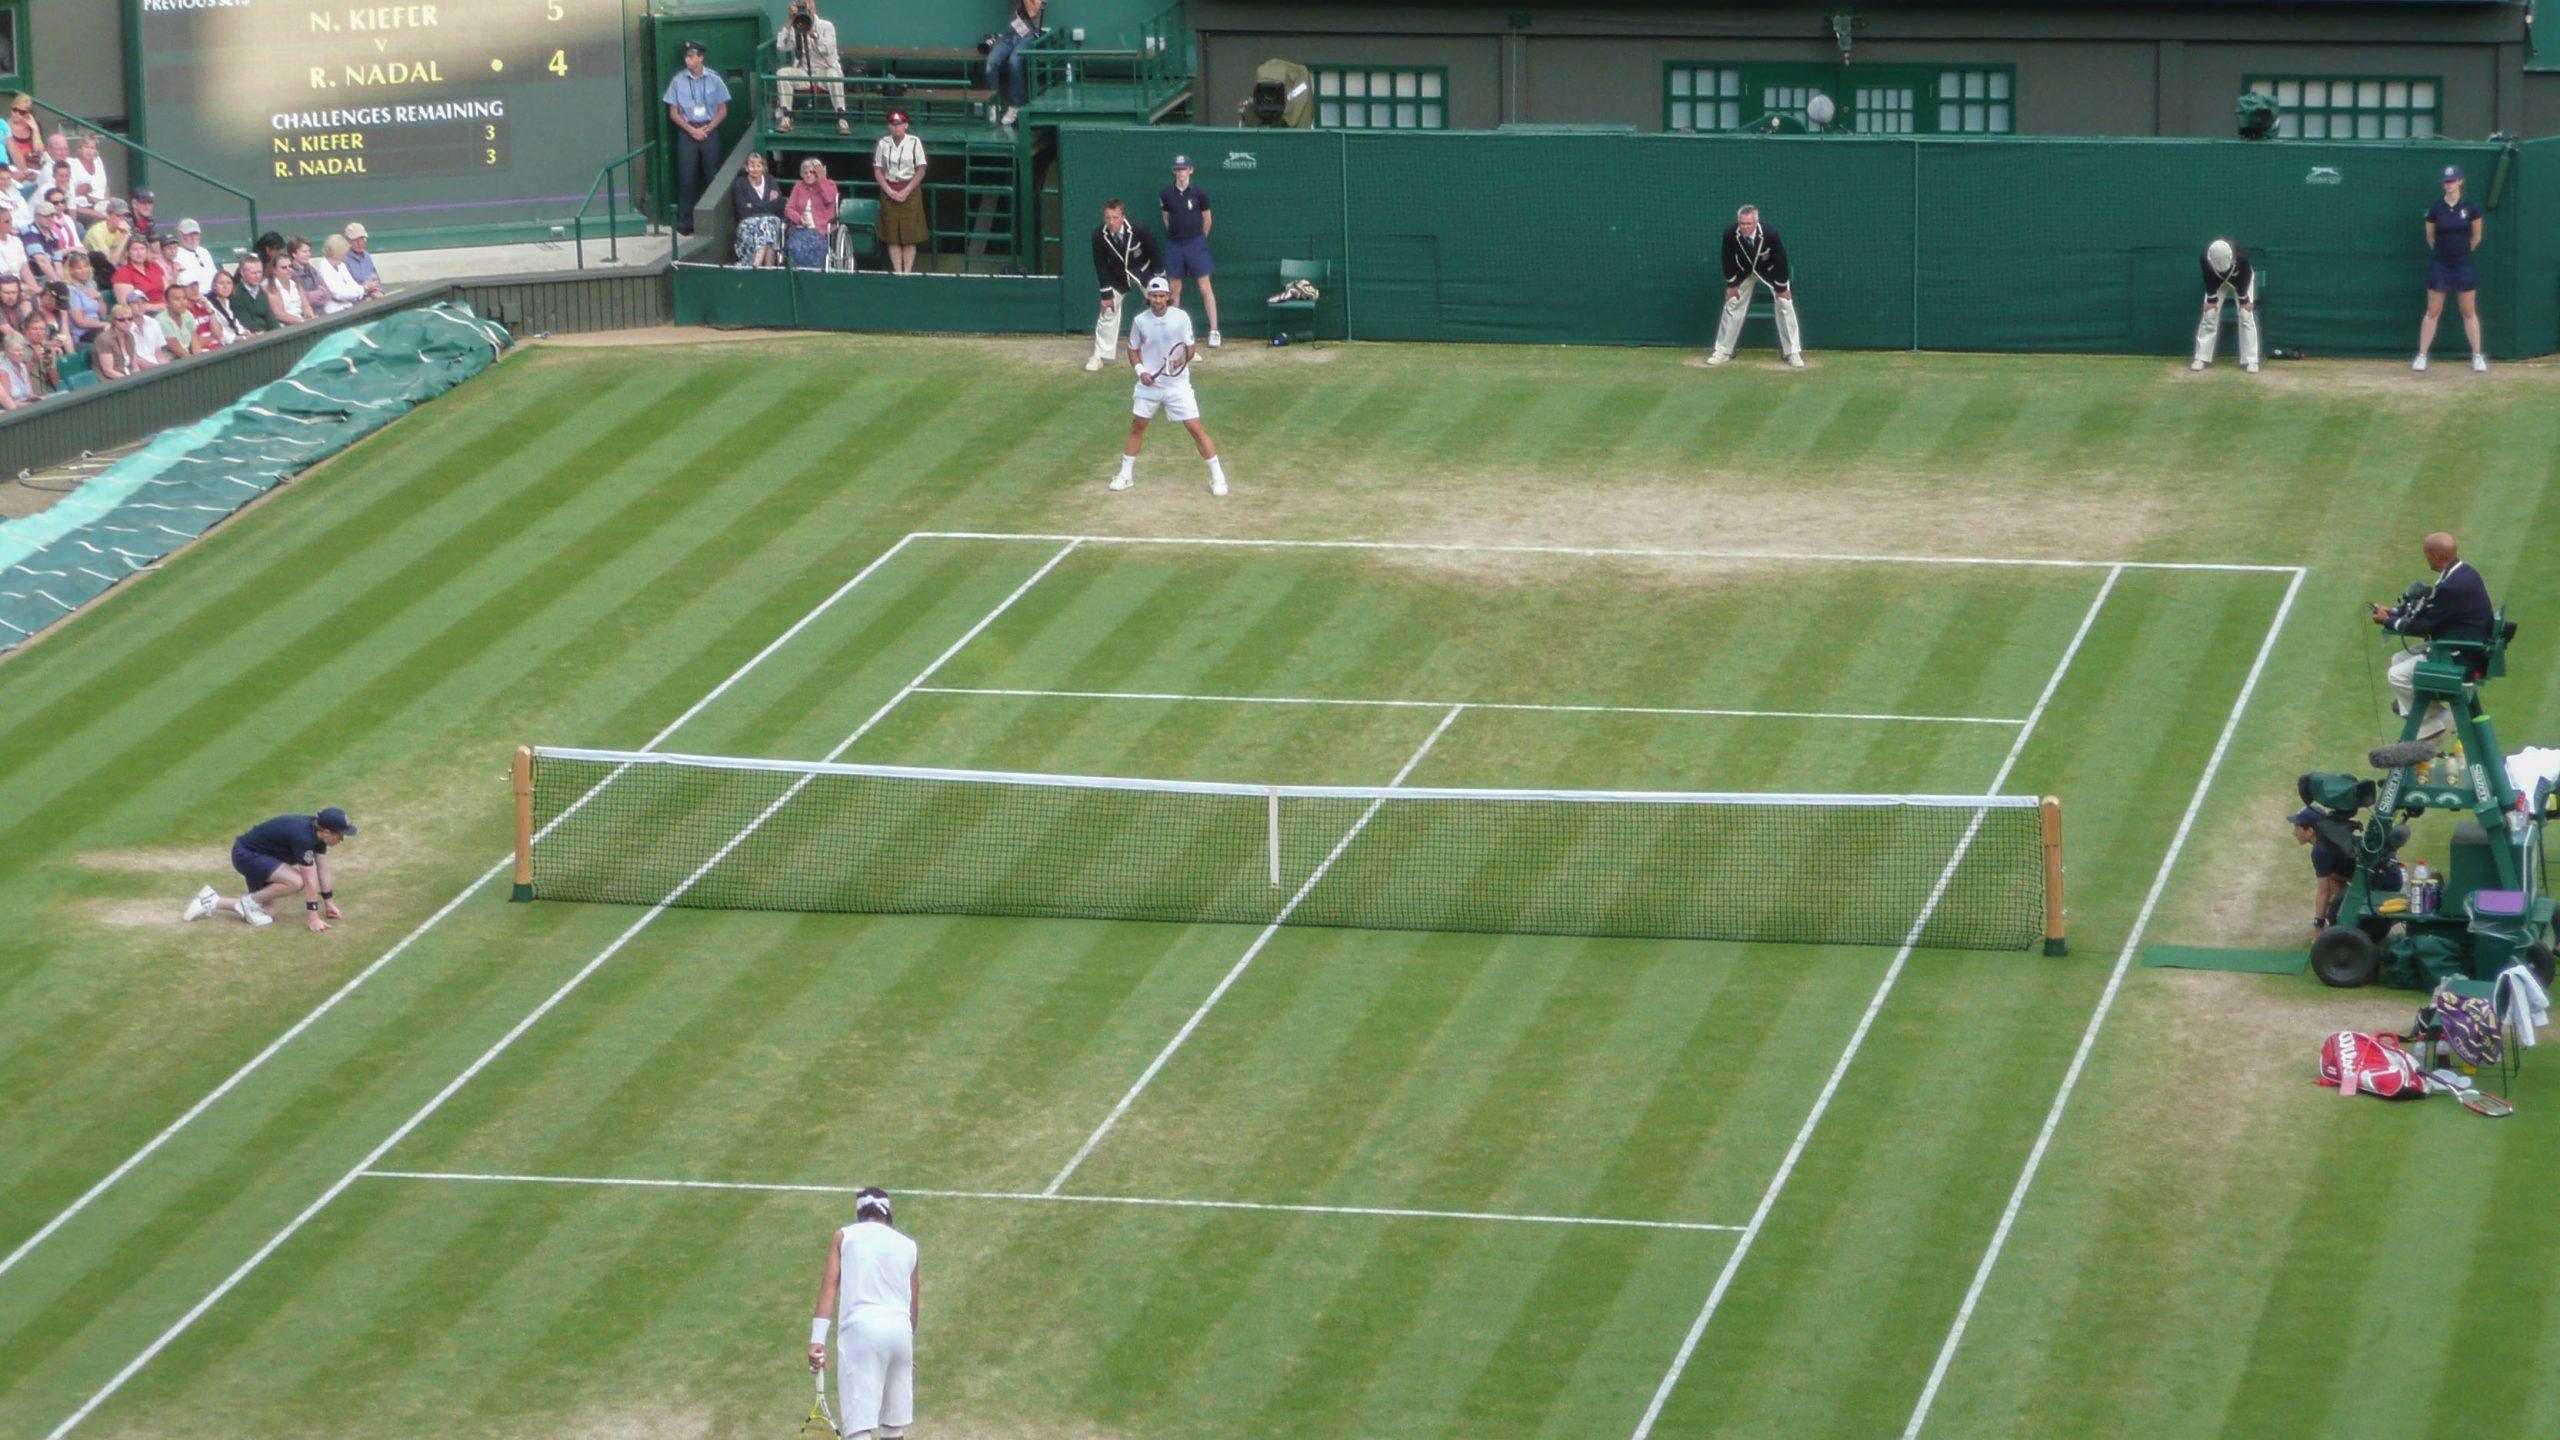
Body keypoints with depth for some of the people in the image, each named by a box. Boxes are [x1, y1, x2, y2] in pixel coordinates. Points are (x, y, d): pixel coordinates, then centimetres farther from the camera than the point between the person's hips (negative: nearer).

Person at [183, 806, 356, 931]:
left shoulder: (319, 831, -5)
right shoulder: (303, 838, -32)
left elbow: (323, 871, 6)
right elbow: (310, 881, -29)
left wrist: (329, 903, 11)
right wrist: (314, 918, -25)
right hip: (246, 854, -10)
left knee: (268, 911, 5)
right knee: (296, 881, -28)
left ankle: (212, 902, 14)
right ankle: (250, 901, -8)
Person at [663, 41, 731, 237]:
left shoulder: (713, 80, 0)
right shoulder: (678, 81, 0)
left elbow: (722, 111, 4)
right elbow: (673, 113, 3)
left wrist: (706, 129, -8)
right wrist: (691, 130, -9)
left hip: (709, 131, 0)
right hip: (687, 131, 0)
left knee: (713, 176, 1)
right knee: (686, 177, -3)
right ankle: (685, 222, 1)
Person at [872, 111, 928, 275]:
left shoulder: (914, 143, -2)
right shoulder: (883, 143, 3)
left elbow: (921, 171, -2)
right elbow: (877, 170, 4)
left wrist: (906, 191, -10)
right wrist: (890, 191, -8)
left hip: (910, 191, -2)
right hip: (889, 191, 2)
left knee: (910, 236, -4)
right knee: (892, 236, -1)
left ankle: (908, 271, -1)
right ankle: (897, 272, 1)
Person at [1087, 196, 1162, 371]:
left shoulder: (1138, 230, -30)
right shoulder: (1099, 235, -24)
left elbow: (1154, 254, -16)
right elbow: (1101, 265, -14)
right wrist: (1106, 293, -14)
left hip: (1144, 272, -1)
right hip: (1117, 276, 1)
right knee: (1108, 310, -2)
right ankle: (1101, 355, 9)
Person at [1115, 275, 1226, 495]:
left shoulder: (1181, 317, -10)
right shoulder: (1140, 321, -5)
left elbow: (1190, 348, -1)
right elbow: (1133, 350, 8)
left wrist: (1183, 360, -22)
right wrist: (1140, 370, -9)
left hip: (1178, 384, -2)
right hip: (1149, 383, 2)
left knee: (1195, 427, -6)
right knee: (1137, 427, 11)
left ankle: (1218, 477, 1)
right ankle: (1125, 474, 27)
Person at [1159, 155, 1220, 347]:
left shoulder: (1199, 194, -5)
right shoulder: (1167, 194, 1)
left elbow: (1207, 218, 6)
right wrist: (1174, 234, 14)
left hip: (1195, 243, -3)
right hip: (1174, 245, 3)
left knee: (1205, 288, -5)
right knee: (1175, 289, 7)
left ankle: (1214, 332, -5)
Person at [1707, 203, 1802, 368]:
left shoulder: (1770, 235, -36)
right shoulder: (1730, 234, -31)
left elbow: (1780, 260, -22)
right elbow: (1728, 259, -12)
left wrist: (1782, 288, -16)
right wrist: (1731, 284, -7)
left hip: (1770, 271, -2)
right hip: (1744, 271, 2)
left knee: (1785, 305, -6)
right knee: (1732, 305, 2)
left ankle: (1793, 353, 2)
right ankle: (1722, 351, 14)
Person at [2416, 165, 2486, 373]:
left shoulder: (2470, 208, -4)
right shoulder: (2435, 209, -3)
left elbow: (2476, 237, 9)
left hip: (2463, 265, 0)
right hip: (2439, 266, 0)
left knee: (2469, 312, 5)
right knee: (2433, 312, 1)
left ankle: (2477, 356, 11)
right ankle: (2422, 356, 6)